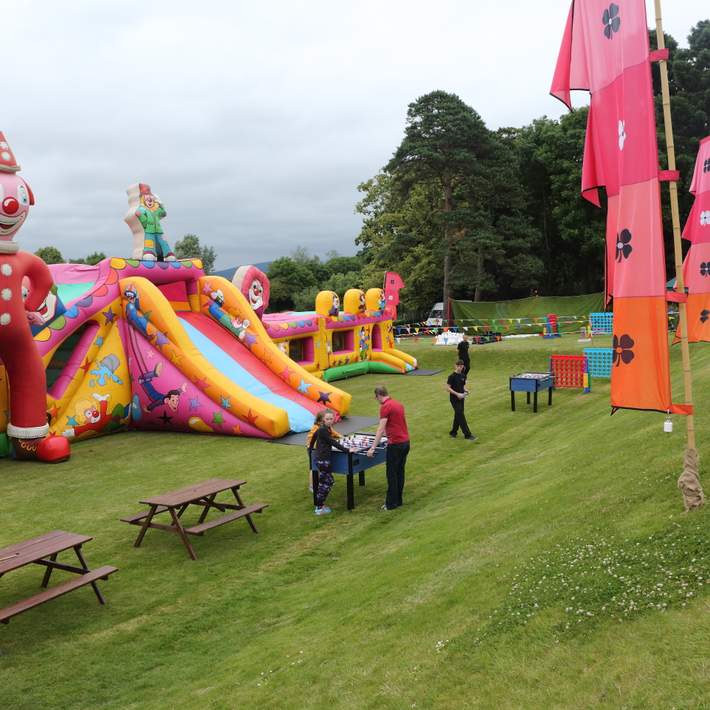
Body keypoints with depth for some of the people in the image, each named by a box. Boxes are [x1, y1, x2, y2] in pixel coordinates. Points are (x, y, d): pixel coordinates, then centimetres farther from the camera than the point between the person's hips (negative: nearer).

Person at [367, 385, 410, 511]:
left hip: (395, 444, -8)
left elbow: (381, 429, -19)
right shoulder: (398, 404, 12)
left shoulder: (385, 407, -13)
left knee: (392, 474, 1)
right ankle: (398, 500, 22)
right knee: (400, 472, 15)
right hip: (405, 441, 8)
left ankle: (391, 503, 6)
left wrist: (372, 448, -19)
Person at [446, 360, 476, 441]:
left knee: (458, 416, 14)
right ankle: (467, 435, -9)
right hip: (454, 399, -7)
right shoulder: (452, 376, -14)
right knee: (461, 416, -9)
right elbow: (448, 388, -15)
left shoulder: (463, 376, 6)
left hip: (461, 398, 7)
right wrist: (457, 394, -22)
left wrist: (465, 390, -3)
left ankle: (453, 432, 29)